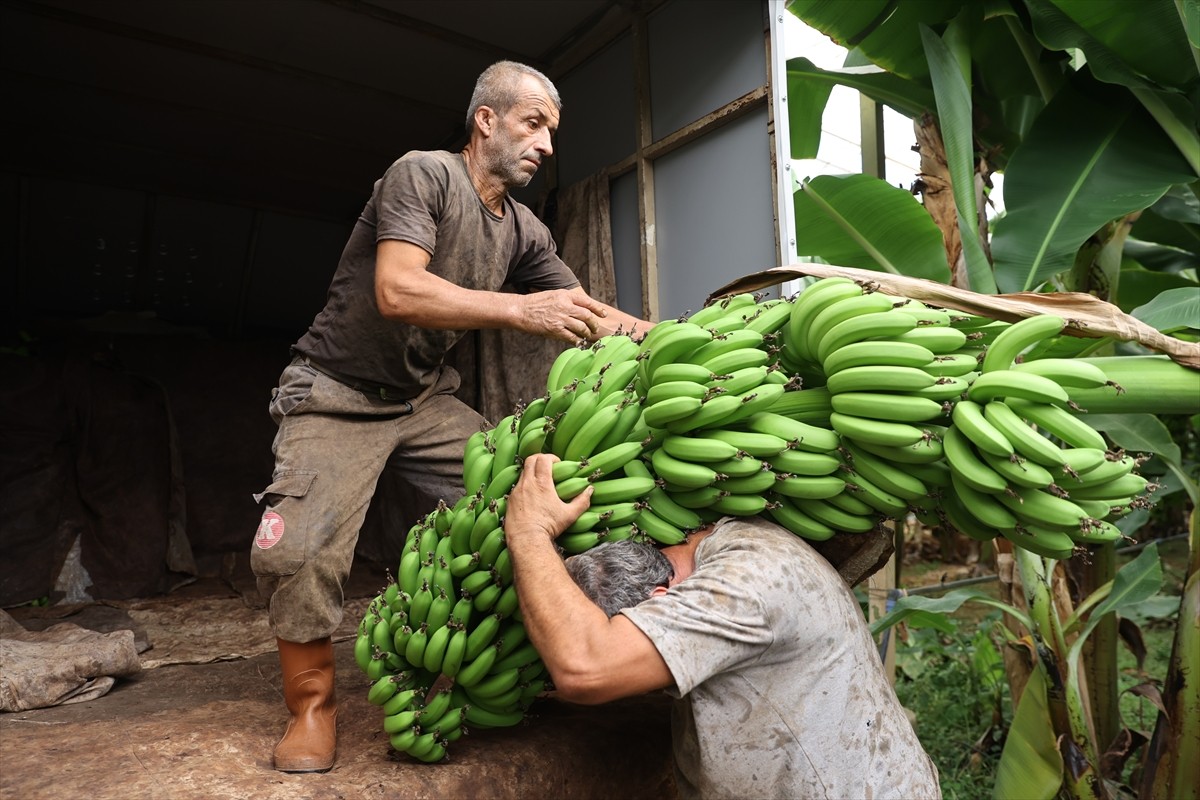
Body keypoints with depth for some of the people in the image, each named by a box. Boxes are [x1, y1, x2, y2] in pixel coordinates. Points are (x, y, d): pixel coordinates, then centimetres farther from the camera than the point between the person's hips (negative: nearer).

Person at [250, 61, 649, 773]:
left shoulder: (525, 231, 6)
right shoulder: (424, 174, -13)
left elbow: (593, 318, 5)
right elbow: (397, 292, -28)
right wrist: (519, 309, -35)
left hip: (427, 401, 6)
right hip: (339, 395, -5)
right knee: (296, 551, -22)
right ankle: (313, 701, 4)